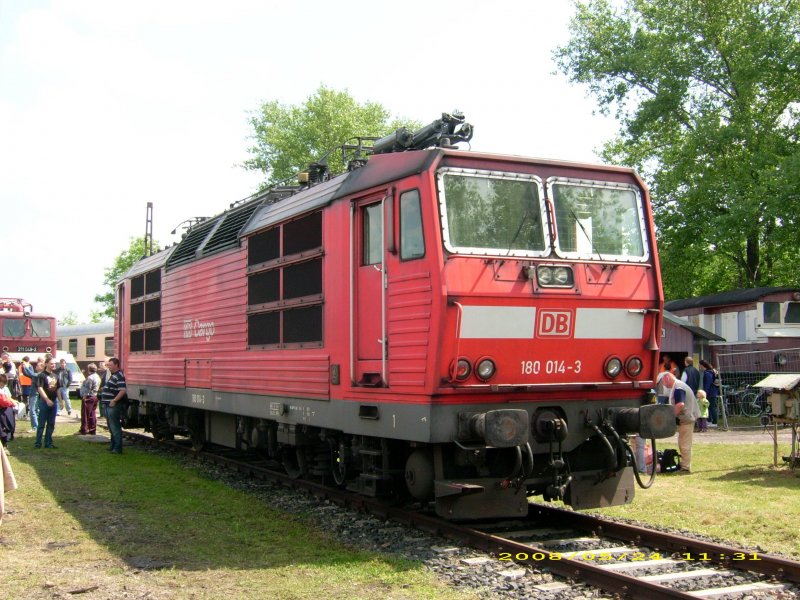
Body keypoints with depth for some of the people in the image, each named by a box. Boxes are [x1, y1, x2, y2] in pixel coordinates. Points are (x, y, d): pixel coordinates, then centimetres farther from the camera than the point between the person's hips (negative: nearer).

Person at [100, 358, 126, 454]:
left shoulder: (119, 376, -16)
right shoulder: (113, 375, 17)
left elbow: (123, 390, -25)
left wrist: (114, 401, -25)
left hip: (114, 405, -11)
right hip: (109, 405, 11)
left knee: (115, 427, -7)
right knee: (111, 427, 18)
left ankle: (117, 448, -4)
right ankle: (113, 446, 27)